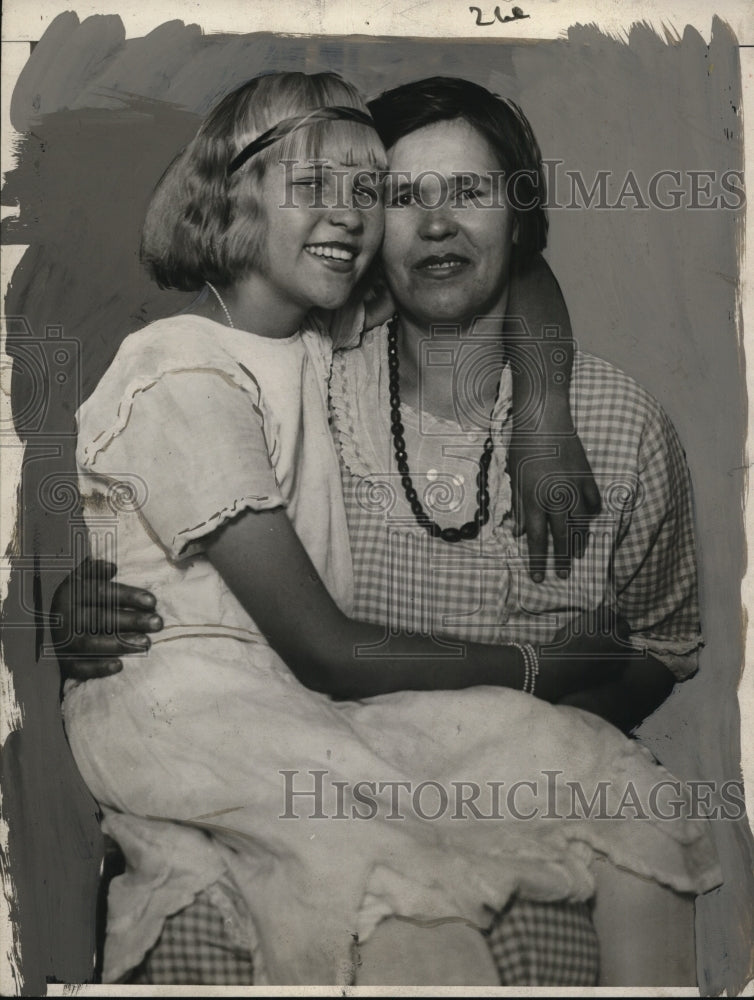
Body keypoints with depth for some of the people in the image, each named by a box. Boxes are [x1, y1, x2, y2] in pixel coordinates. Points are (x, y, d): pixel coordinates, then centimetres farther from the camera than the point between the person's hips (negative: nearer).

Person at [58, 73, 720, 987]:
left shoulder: (322, 351, 12)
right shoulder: (183, 377, -11)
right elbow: (324, 652, -14)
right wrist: (544, 666, -6)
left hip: (293, 695, 7)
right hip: (174, 699, -7)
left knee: (576, 752, -16)